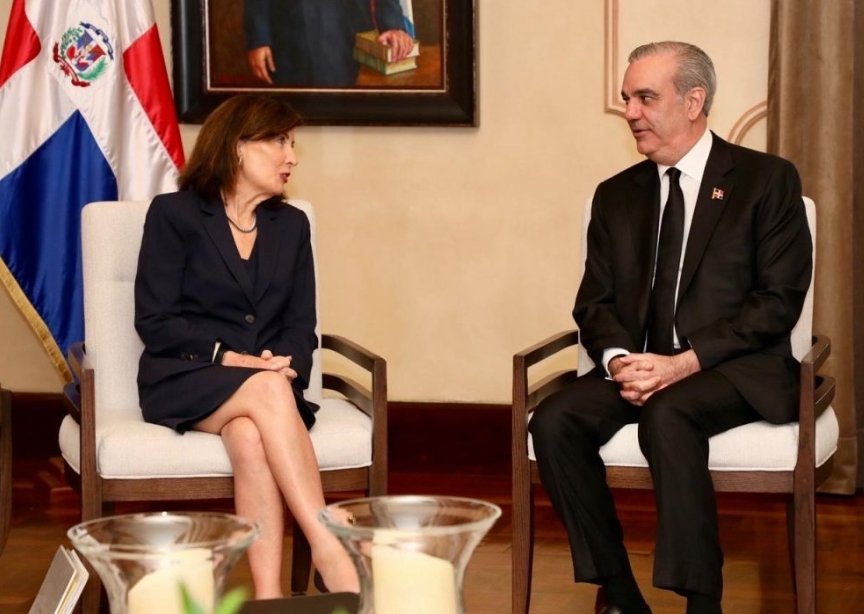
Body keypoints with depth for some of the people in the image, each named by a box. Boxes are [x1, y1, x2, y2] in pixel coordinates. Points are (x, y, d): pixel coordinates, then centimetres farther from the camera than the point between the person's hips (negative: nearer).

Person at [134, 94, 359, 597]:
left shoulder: (292, 225, 17)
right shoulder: (174, 214, 3)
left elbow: (302, 324, 11)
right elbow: (154, 321, -4)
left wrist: (287, 365, -12)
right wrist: (229, 358, -17)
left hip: (267, 383, 3)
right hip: (183, 380, -3)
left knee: (250, 433, -35)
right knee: (267, 390, -36)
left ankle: (269, 596, -46)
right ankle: (329, 547, -42)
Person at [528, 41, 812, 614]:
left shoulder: (768, 180, 1)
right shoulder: (616, 195, 16)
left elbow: (779, 300, -7)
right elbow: (595, 303, 13)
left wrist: (683, 363, -17)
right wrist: (619, 358, -12)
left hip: (736, 369, -5)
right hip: (640, 367, 5)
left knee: (667, 415, -37)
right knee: (554, 421, -24)